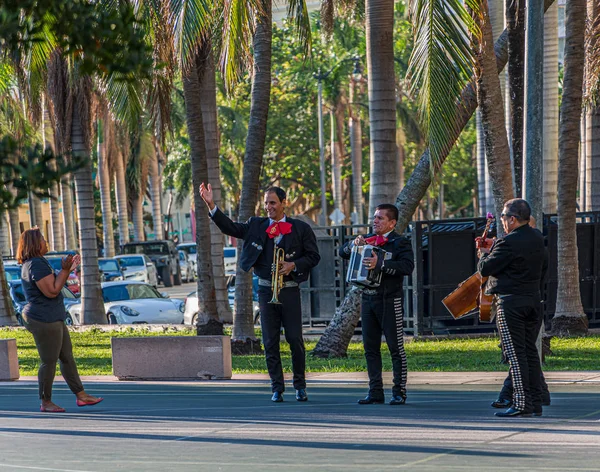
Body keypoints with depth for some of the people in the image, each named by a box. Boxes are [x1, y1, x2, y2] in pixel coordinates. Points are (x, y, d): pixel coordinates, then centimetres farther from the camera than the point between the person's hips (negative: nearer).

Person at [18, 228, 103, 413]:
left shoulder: (35, 263, 16)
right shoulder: (37, 264, -19)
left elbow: (53, 284, 24)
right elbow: (51, 291, -24)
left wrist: (69, 268, 18)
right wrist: (65, 270, -17)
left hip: (53, 319, 11)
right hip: (44, 320, -11)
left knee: (67, 357, 13)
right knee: (49, 361, -1)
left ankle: (81, 395, 18)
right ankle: (46, 402, 9)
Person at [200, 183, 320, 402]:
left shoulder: (300, 228, 2)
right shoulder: (257, 226, 8)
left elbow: (313, 256, 3)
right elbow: (230, 228, 1)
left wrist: (294, 265, -14)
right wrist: (210, 204, -9)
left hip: (289, 290, -2)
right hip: (266, 291, 2)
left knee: (295, 340, -2)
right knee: (270, 342, 2)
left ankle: (300, 386, 12)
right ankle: (277, 388, 9)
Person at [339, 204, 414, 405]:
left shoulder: (400, 243, -4)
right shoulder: (368, 240, 15)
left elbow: (407, 266, -20)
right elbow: (342, 252, 15)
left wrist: (380, 264, -29)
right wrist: (354, 244, -6)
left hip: (389, 300, -6)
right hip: (368, 298, 6)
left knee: (396, 347, -3)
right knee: (370, 347, 7)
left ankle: (399, 392, 1)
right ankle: (375, 391, 12)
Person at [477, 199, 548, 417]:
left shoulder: (507, 243, -17)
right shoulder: (538, 239, 10)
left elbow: (485, 268, -13)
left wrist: (485, 253, 11)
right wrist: (494, 248, 21)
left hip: (510, 302, -8)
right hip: (533, 300, 8)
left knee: (515, 353, -6)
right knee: (530, 351, 11)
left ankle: (522, 403, -8)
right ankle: (535, 403, 13)